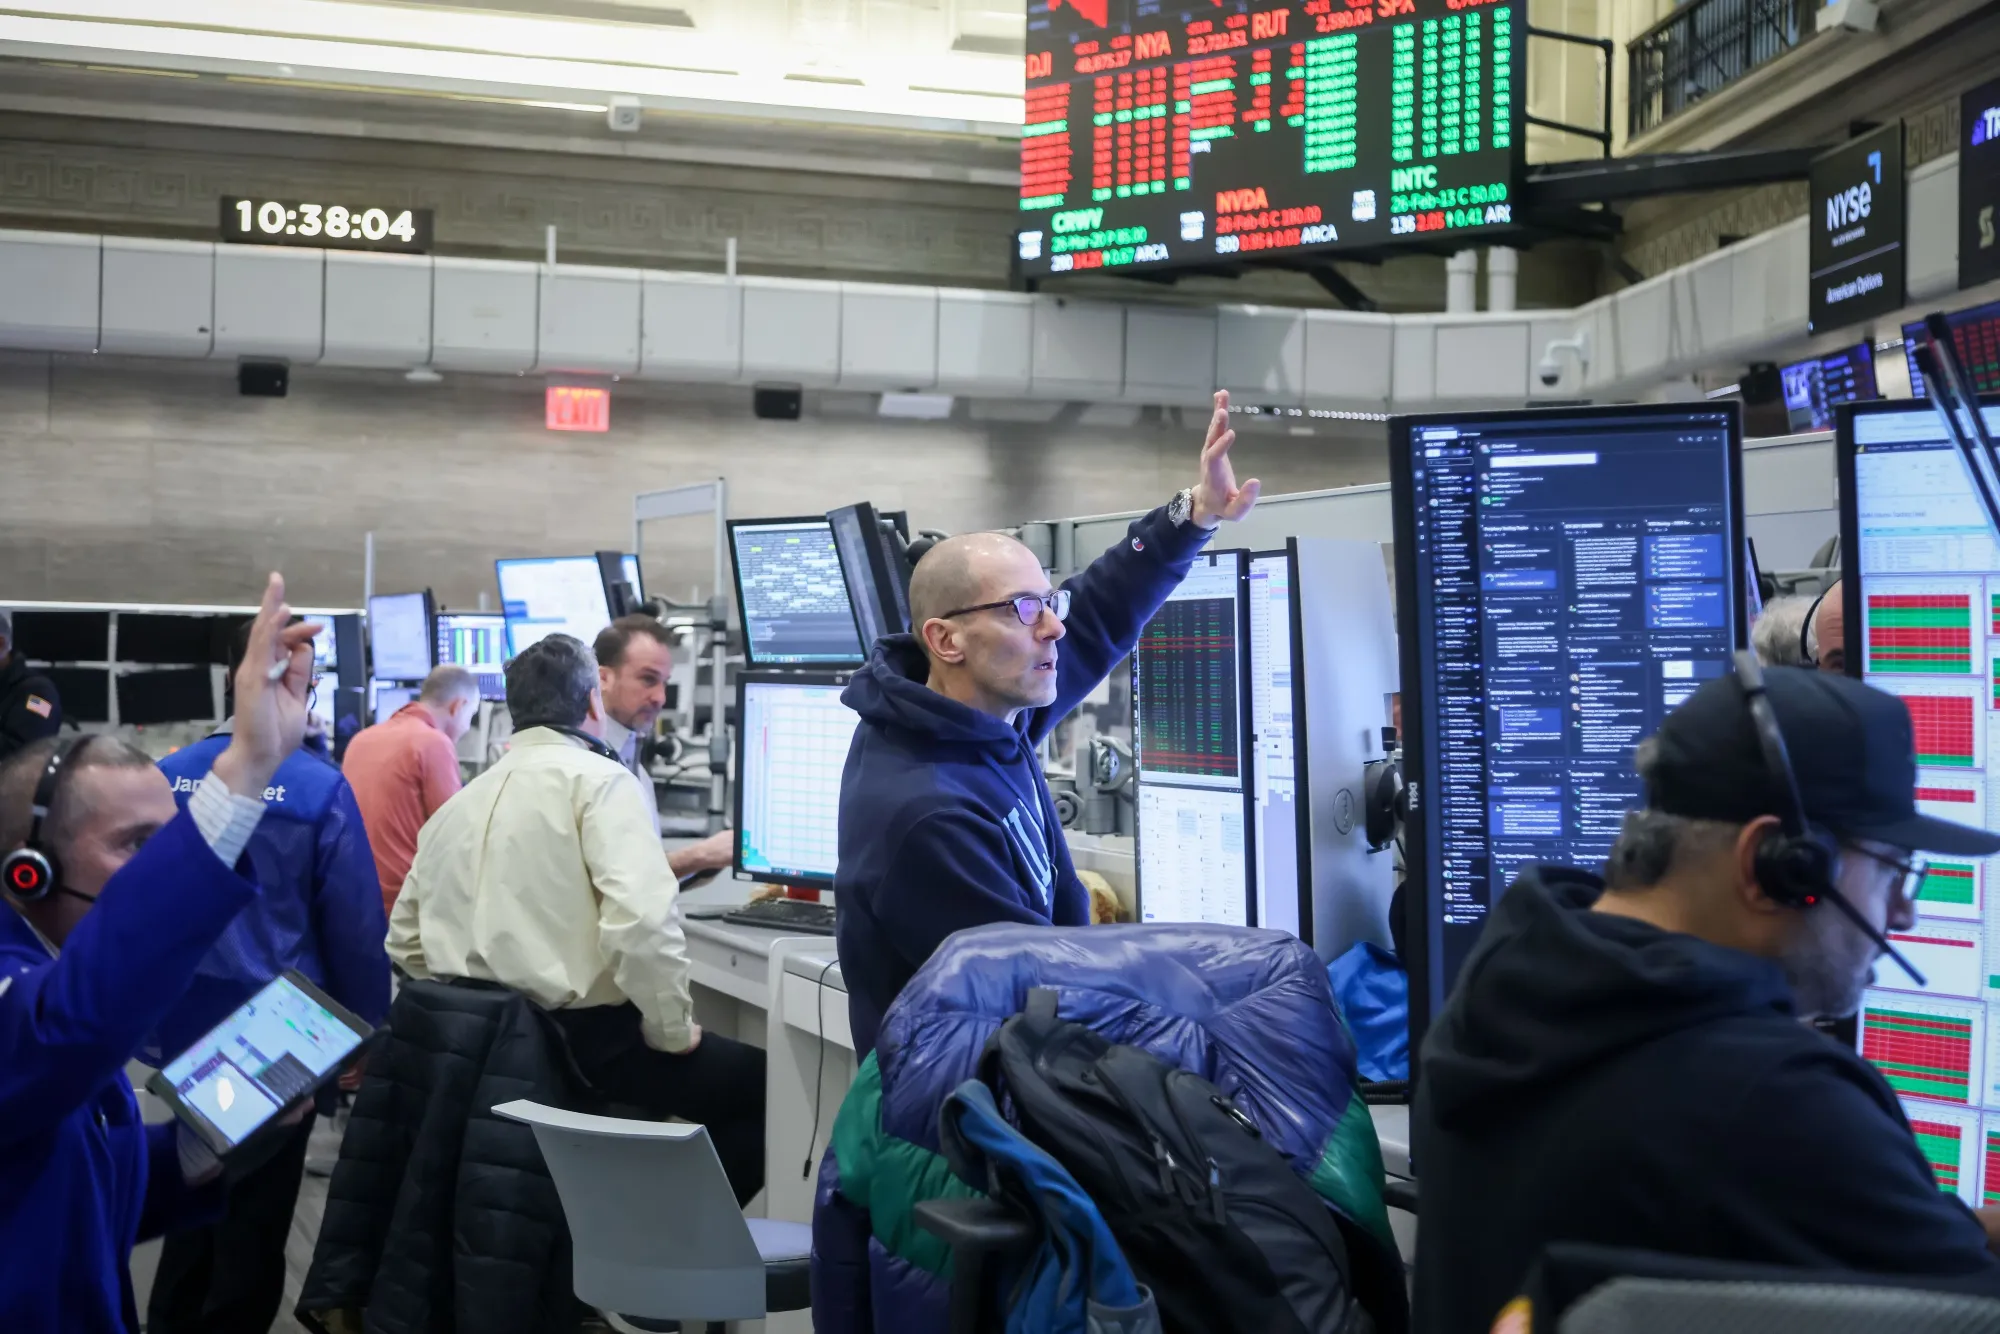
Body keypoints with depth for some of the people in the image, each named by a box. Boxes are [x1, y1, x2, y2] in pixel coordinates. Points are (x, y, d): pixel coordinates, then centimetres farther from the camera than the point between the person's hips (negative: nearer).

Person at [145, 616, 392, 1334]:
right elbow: (356, 931, -15)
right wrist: (367, 1032, -2)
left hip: (185, 1028, 5)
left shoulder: (168, 776, -5)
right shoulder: (320, 789, -18)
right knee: (257, 1215, 13)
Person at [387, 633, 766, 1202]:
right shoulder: (598, 779, -10)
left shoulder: (457, 803, 13)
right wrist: (671, 1032, -11)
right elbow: (642, 919, -24)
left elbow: (404, 943, 17)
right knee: (765, 1084, 9)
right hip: (584, 1041, -8)